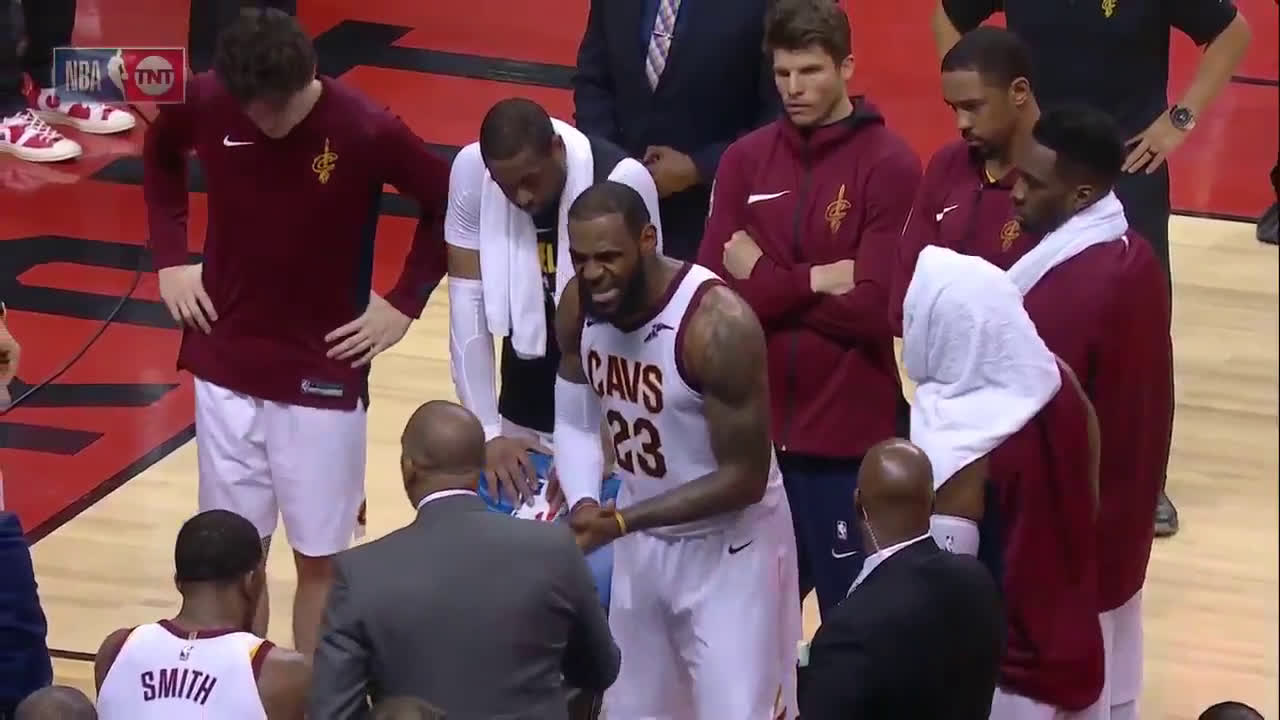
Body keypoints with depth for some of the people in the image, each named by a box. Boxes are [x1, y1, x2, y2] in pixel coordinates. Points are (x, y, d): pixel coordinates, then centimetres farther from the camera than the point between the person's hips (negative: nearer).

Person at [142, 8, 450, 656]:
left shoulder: (366, 130, -20)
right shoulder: (207, 102, -12)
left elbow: (451, 206, -5)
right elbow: (159, 155, 12)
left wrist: (405, 301, -7)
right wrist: (170, 258, 5)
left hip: (323, 376, -2)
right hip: (225, 366, 2)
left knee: (319, 557, 6)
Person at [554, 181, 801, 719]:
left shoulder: (718, 324, -30)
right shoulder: (578, 306, -10)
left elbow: (744, 478, -26)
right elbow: (575, 422, 5)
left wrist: (621, 522, -28)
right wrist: (583, 506, -16)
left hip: (728, 546, -7)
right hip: (641, 541, 7)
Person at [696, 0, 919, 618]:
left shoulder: (889, 165, -9)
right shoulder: (745, 160, 5)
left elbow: (873, 308, -15)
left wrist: (764, 281, -8)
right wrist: (812, 281, -12)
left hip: (850, 436, -4)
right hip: (755, 428, 4)